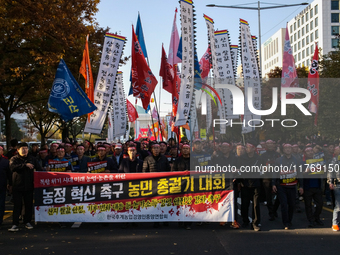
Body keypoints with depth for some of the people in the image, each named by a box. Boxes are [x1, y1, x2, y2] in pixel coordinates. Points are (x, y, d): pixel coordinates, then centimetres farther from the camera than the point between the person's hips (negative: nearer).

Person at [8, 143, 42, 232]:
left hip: (29, 186, 3)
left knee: (29, 205, 8)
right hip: (17, 186, -3)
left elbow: (39, 170, 14)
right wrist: (25, 165, -25)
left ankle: (27, 222, 20)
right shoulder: (14, 159, 1)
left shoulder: (32, 159, 11)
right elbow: (12, 167, -19)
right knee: (17, 206, -4)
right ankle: (15, 224, -2)